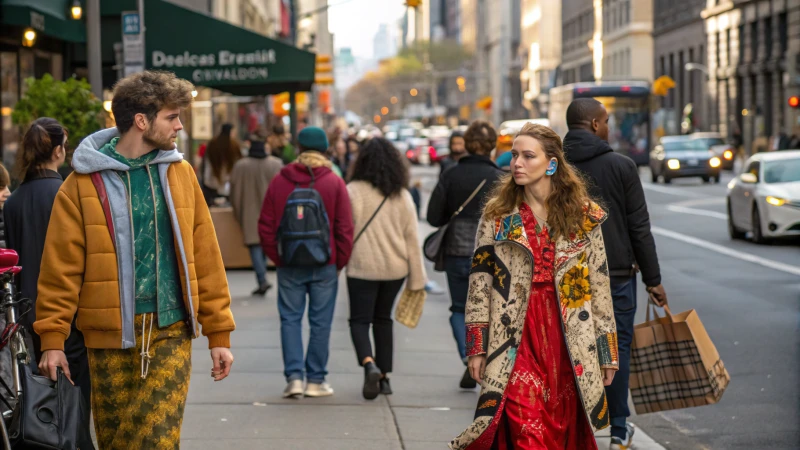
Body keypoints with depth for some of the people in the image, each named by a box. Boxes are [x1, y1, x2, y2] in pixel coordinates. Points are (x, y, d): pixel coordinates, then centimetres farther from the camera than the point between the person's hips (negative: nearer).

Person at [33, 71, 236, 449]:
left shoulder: (180, 173, 8)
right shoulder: (83, 183, -2)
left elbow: (205, 257, 9)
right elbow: (60, 266, -2)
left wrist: (219, 333, 7)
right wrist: (52, 339, -6)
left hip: (170, 334, 1)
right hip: (110, 337, -1)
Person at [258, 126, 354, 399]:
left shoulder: (279, 182, 0)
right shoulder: (334, 184, -4)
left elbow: (266, 225, 2)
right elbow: (345, 228, -4)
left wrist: (276, 258, 10)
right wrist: (340, 262, 6)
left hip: (289, 266, 1)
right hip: (324, 265, -1)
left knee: (290, 319, 8)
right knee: (320, 322, 6)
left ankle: (294, 377, -1)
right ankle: (316, 380, 8)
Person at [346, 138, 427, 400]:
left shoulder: (353, 191, -8)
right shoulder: (402, 195, 2)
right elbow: (412, 238, 4)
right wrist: (417, 278, 8)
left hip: (363, 267, -4)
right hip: (395, 269, 4)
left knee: (360, 319, 2)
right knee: (383, 319, 17)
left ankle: (369, 364, -23)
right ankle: (384, 376, 18)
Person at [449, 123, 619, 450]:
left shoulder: (583, 216, 4)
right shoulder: (498, 214, 5)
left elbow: (599, 285, 5)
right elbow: (480, 282, 4)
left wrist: (607, 351, 3)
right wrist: (477, 346, -2)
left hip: (568, 341, 1)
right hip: (517, 338, -1)